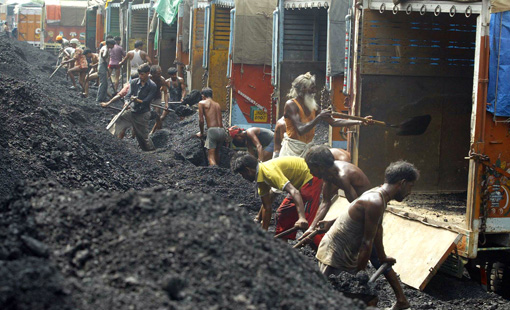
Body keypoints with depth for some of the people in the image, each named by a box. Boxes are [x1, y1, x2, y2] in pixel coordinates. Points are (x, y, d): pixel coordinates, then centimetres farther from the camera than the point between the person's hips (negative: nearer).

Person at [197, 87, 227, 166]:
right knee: (217, 152, 25)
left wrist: (202, 133, 13)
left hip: (212, 130, -6)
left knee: (211, 156, -7)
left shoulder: (202, 103, 6)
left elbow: (201, 120, 0)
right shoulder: (217, 104, 20)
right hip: (222, 131, 6)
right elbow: (220, 120, 15)